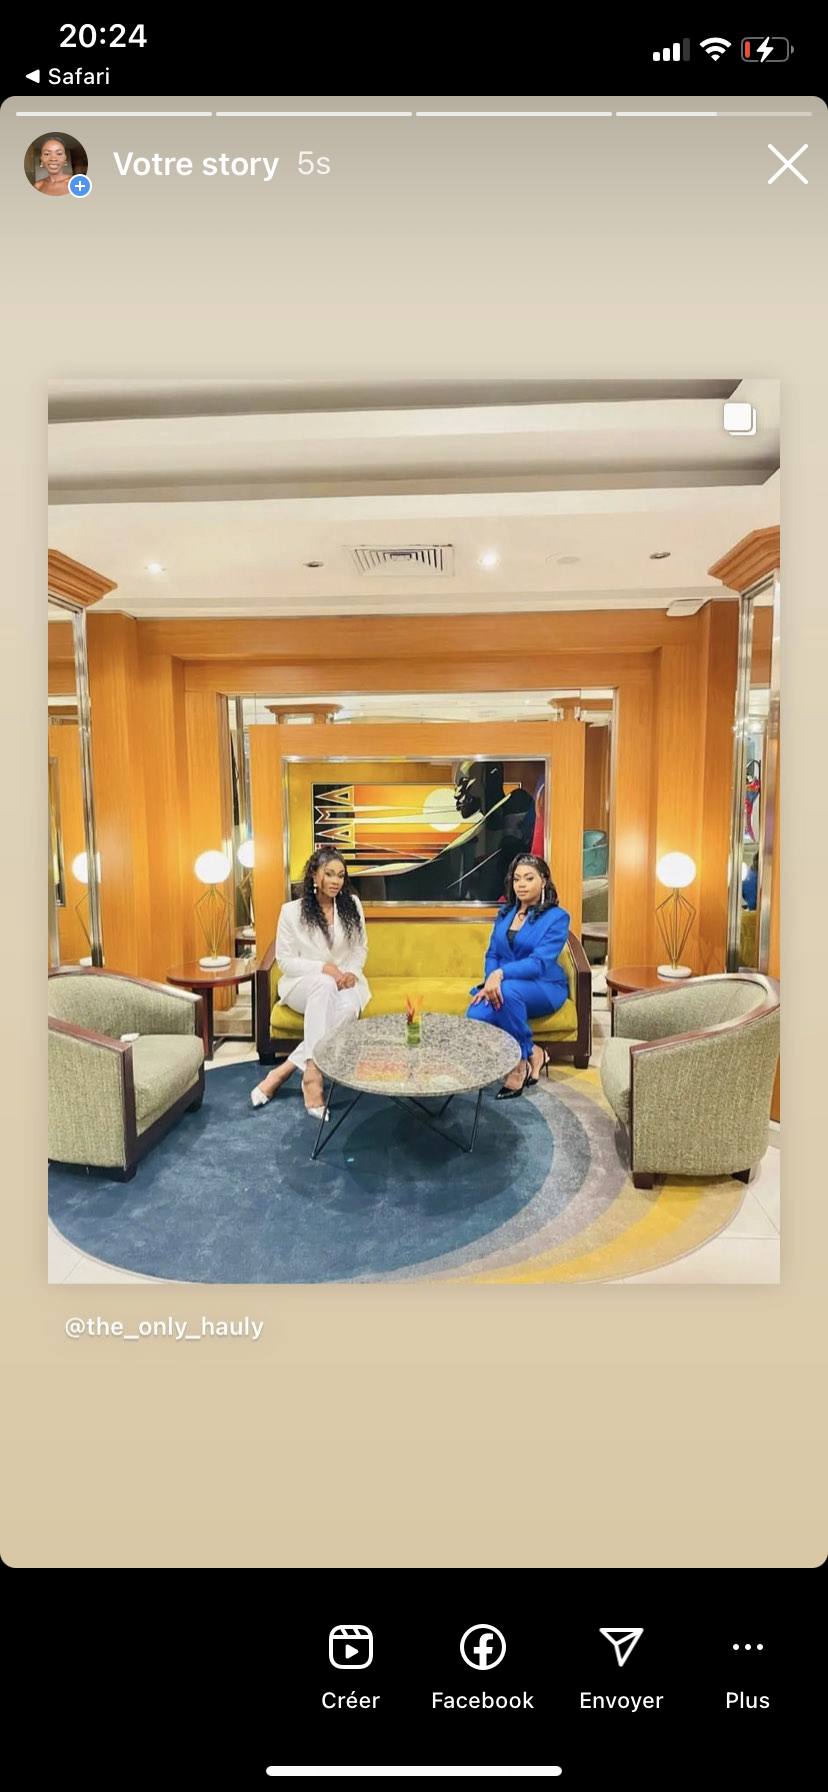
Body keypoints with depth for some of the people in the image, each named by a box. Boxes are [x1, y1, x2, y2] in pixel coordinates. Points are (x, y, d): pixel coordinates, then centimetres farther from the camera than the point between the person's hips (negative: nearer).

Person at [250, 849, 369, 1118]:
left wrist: (352, 972, -11)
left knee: (349, 1005, -35)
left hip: (343, 982, 3)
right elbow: (285, 961, -6)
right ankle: (312, 1074, -38)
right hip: (305, 984, -2)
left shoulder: (352, 904, 3)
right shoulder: (292, 911, -6)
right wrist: (323, 968, -19)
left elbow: (360, 948, 10)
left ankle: (284, 1070, -29)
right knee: (324, 984, -40)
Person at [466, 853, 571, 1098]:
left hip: (544, 988, -5)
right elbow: (492, 954, 9)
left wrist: (501, 974, -36)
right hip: (503, 986, 5)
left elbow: (540, 962, -21)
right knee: (474, 1018, -27)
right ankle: (532, 1053, -5)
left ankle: (521, 1060, -17)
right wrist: (490, 981, -14)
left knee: (509, 990, -39)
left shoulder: (557, 917, -8)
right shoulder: (505, 912, 11)